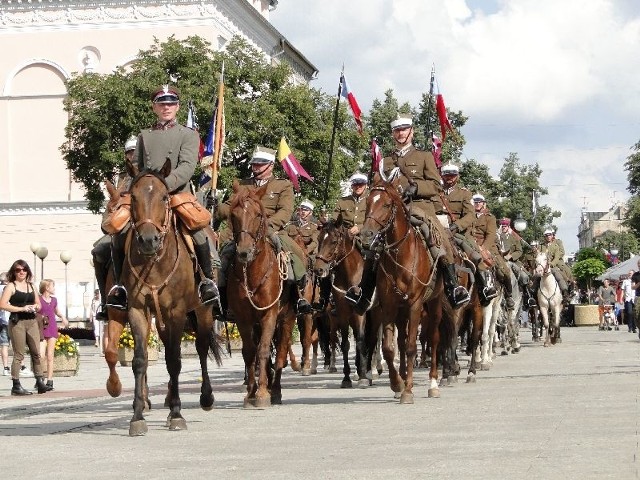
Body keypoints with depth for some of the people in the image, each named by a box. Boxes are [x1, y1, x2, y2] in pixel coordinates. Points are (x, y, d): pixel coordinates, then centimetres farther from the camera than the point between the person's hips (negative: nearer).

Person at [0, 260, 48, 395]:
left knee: (36, 352, 1)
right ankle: (16, 385, -2)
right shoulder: (11, 286, 0)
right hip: (17, 322, -5)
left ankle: (39, 381, 5)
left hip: (31, 321, 5)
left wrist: (36, 307, 2)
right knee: (19, 354, -5)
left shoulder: (31, 286, 17)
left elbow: (38, 304, 26)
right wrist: (22, 308, -15)